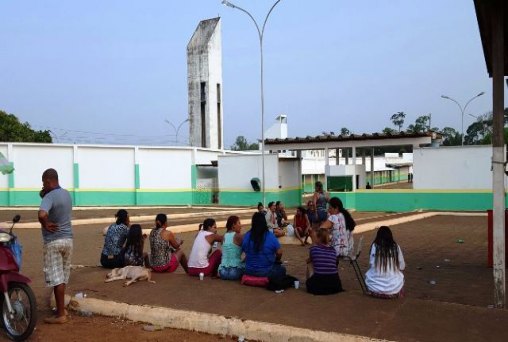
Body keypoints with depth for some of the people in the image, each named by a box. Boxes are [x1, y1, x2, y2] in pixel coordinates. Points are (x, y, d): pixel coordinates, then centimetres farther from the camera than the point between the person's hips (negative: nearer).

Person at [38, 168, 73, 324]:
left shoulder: (49, 197, -18)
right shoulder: (66, 194, 8)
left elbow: (42, 214, -37)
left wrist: (45, 224, -17)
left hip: (53, 241, -8)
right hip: (68, 239, 8)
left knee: (56, 278, -2)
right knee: (63, 277, 17)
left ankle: (61, 314, 1)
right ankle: (61, 308, 26)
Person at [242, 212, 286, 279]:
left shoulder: (246, 236, -6)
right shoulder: (270, 236, -15)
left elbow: (244, 251, 5)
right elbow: (279, 253, -10)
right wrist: (277, 260, 12)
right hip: (267, 272, -4)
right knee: (282, 269, 25)